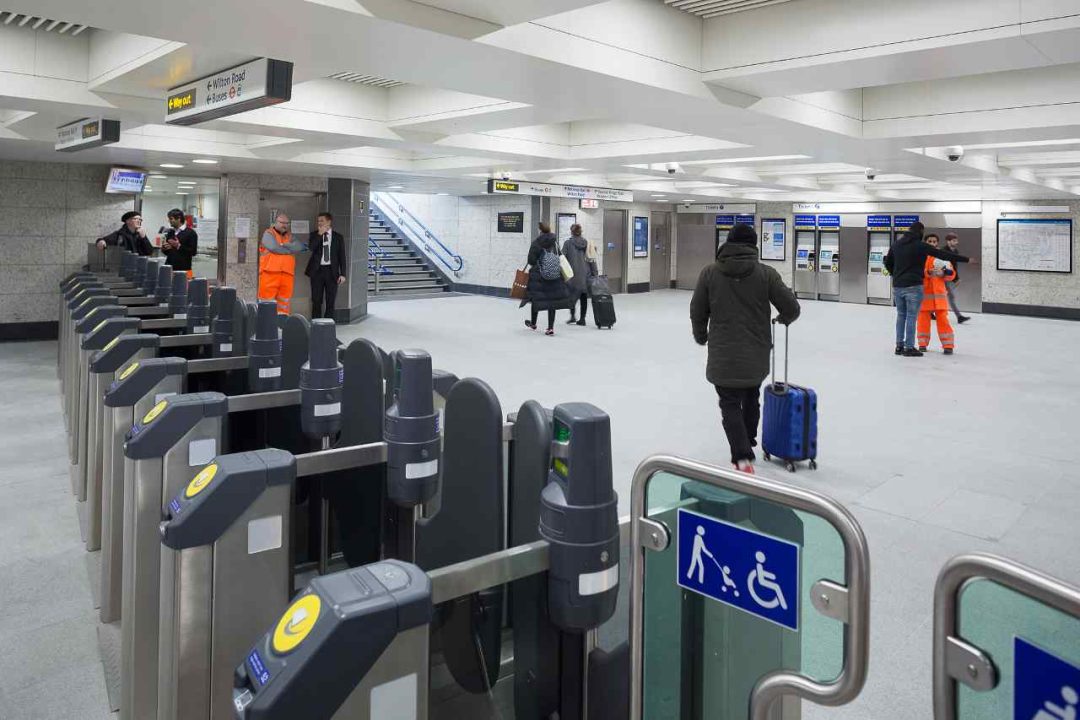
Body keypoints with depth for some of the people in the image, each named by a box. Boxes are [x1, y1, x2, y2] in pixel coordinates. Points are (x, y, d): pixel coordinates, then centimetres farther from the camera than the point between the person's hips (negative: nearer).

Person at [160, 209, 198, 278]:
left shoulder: (191, 233, -3)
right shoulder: (170, 232, 16)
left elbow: (193, 252, -10)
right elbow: (166, 253, 23)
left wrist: (179, 246, -18)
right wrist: (164, 248, 0)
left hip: (183, 270, -5)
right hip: (169, 268, 5)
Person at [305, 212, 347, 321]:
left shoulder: (338, 237, 4)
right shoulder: (314, 235, 7)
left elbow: (342, 256, 2)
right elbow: (311, 247, -13)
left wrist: (342, 274, -4)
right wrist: (320, 234, -14)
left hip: (331, 271, -1)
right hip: (317, 270, 1)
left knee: (331, 300, 3)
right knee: (316, 300, 3)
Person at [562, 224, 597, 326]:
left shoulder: (568, 243, -4)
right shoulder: (587, 243, 5)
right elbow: (592, 259, 4)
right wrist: (594, 273, 7)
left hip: (573, 273, -3)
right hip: (586, 274, 3)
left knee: (572, 295, 11)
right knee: (584, 297, 8)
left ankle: (572, 316, 0)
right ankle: (582, 319, 8)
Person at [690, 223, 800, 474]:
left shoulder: (710, 273, -3)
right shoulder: (765, 273, -4)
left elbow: (697, 312, 3)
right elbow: (792, 309, -2)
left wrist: (701, 336, 23)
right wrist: (784, 318, 22)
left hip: (723, 355, -1)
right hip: (757, 355, 2)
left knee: (730, 404, 3)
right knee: (751, 399, 23)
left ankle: (742, 457, -12)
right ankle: (748, 442, 39)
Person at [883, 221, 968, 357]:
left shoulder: (896, 244, 9)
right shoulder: (920, 245, -9)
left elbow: (888, 263, 18)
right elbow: (943, 254, -9)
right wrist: (966, 259, -4)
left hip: (897, 286, 6)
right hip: (913, 286, -6)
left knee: (901, 315, 14)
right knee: (911, 317, -2)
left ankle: (899, 346, 16)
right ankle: (909, 348, 0)